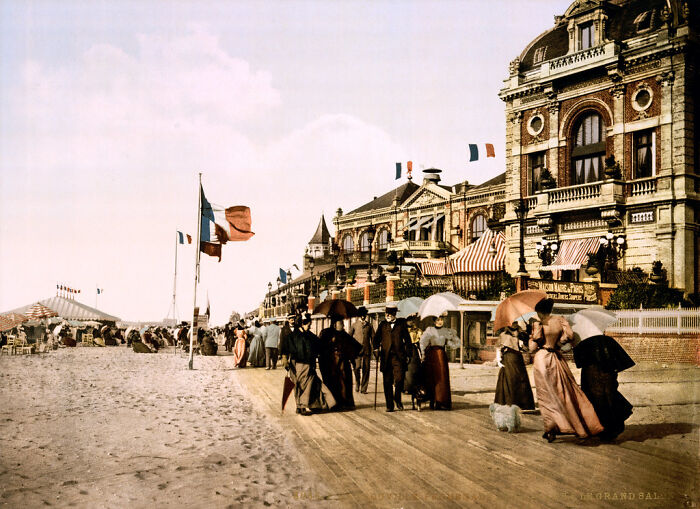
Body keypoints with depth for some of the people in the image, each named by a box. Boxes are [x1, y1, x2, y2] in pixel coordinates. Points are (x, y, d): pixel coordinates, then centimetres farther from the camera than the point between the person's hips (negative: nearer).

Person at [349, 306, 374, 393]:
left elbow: (373, 337, 13)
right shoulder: (354, 325, 9)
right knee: (357, 368, -10)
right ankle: (357, 384, 14)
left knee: (366, 369, -1)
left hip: (367, 350, 1)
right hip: (357, 350, -1)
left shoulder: (369, 325, 12)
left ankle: (363, 388, 6)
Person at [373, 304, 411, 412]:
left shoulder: (401, 324, 10)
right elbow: (376, 338, 15)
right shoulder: (382, 324, 14)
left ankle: (398, 399, 14)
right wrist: (376, 349, -1)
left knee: (399, 379, -12)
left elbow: (407, 339, 11)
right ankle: (389, 405, 10)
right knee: (387, 382, 2)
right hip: (386, 356, 2)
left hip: (399, 356, -2)